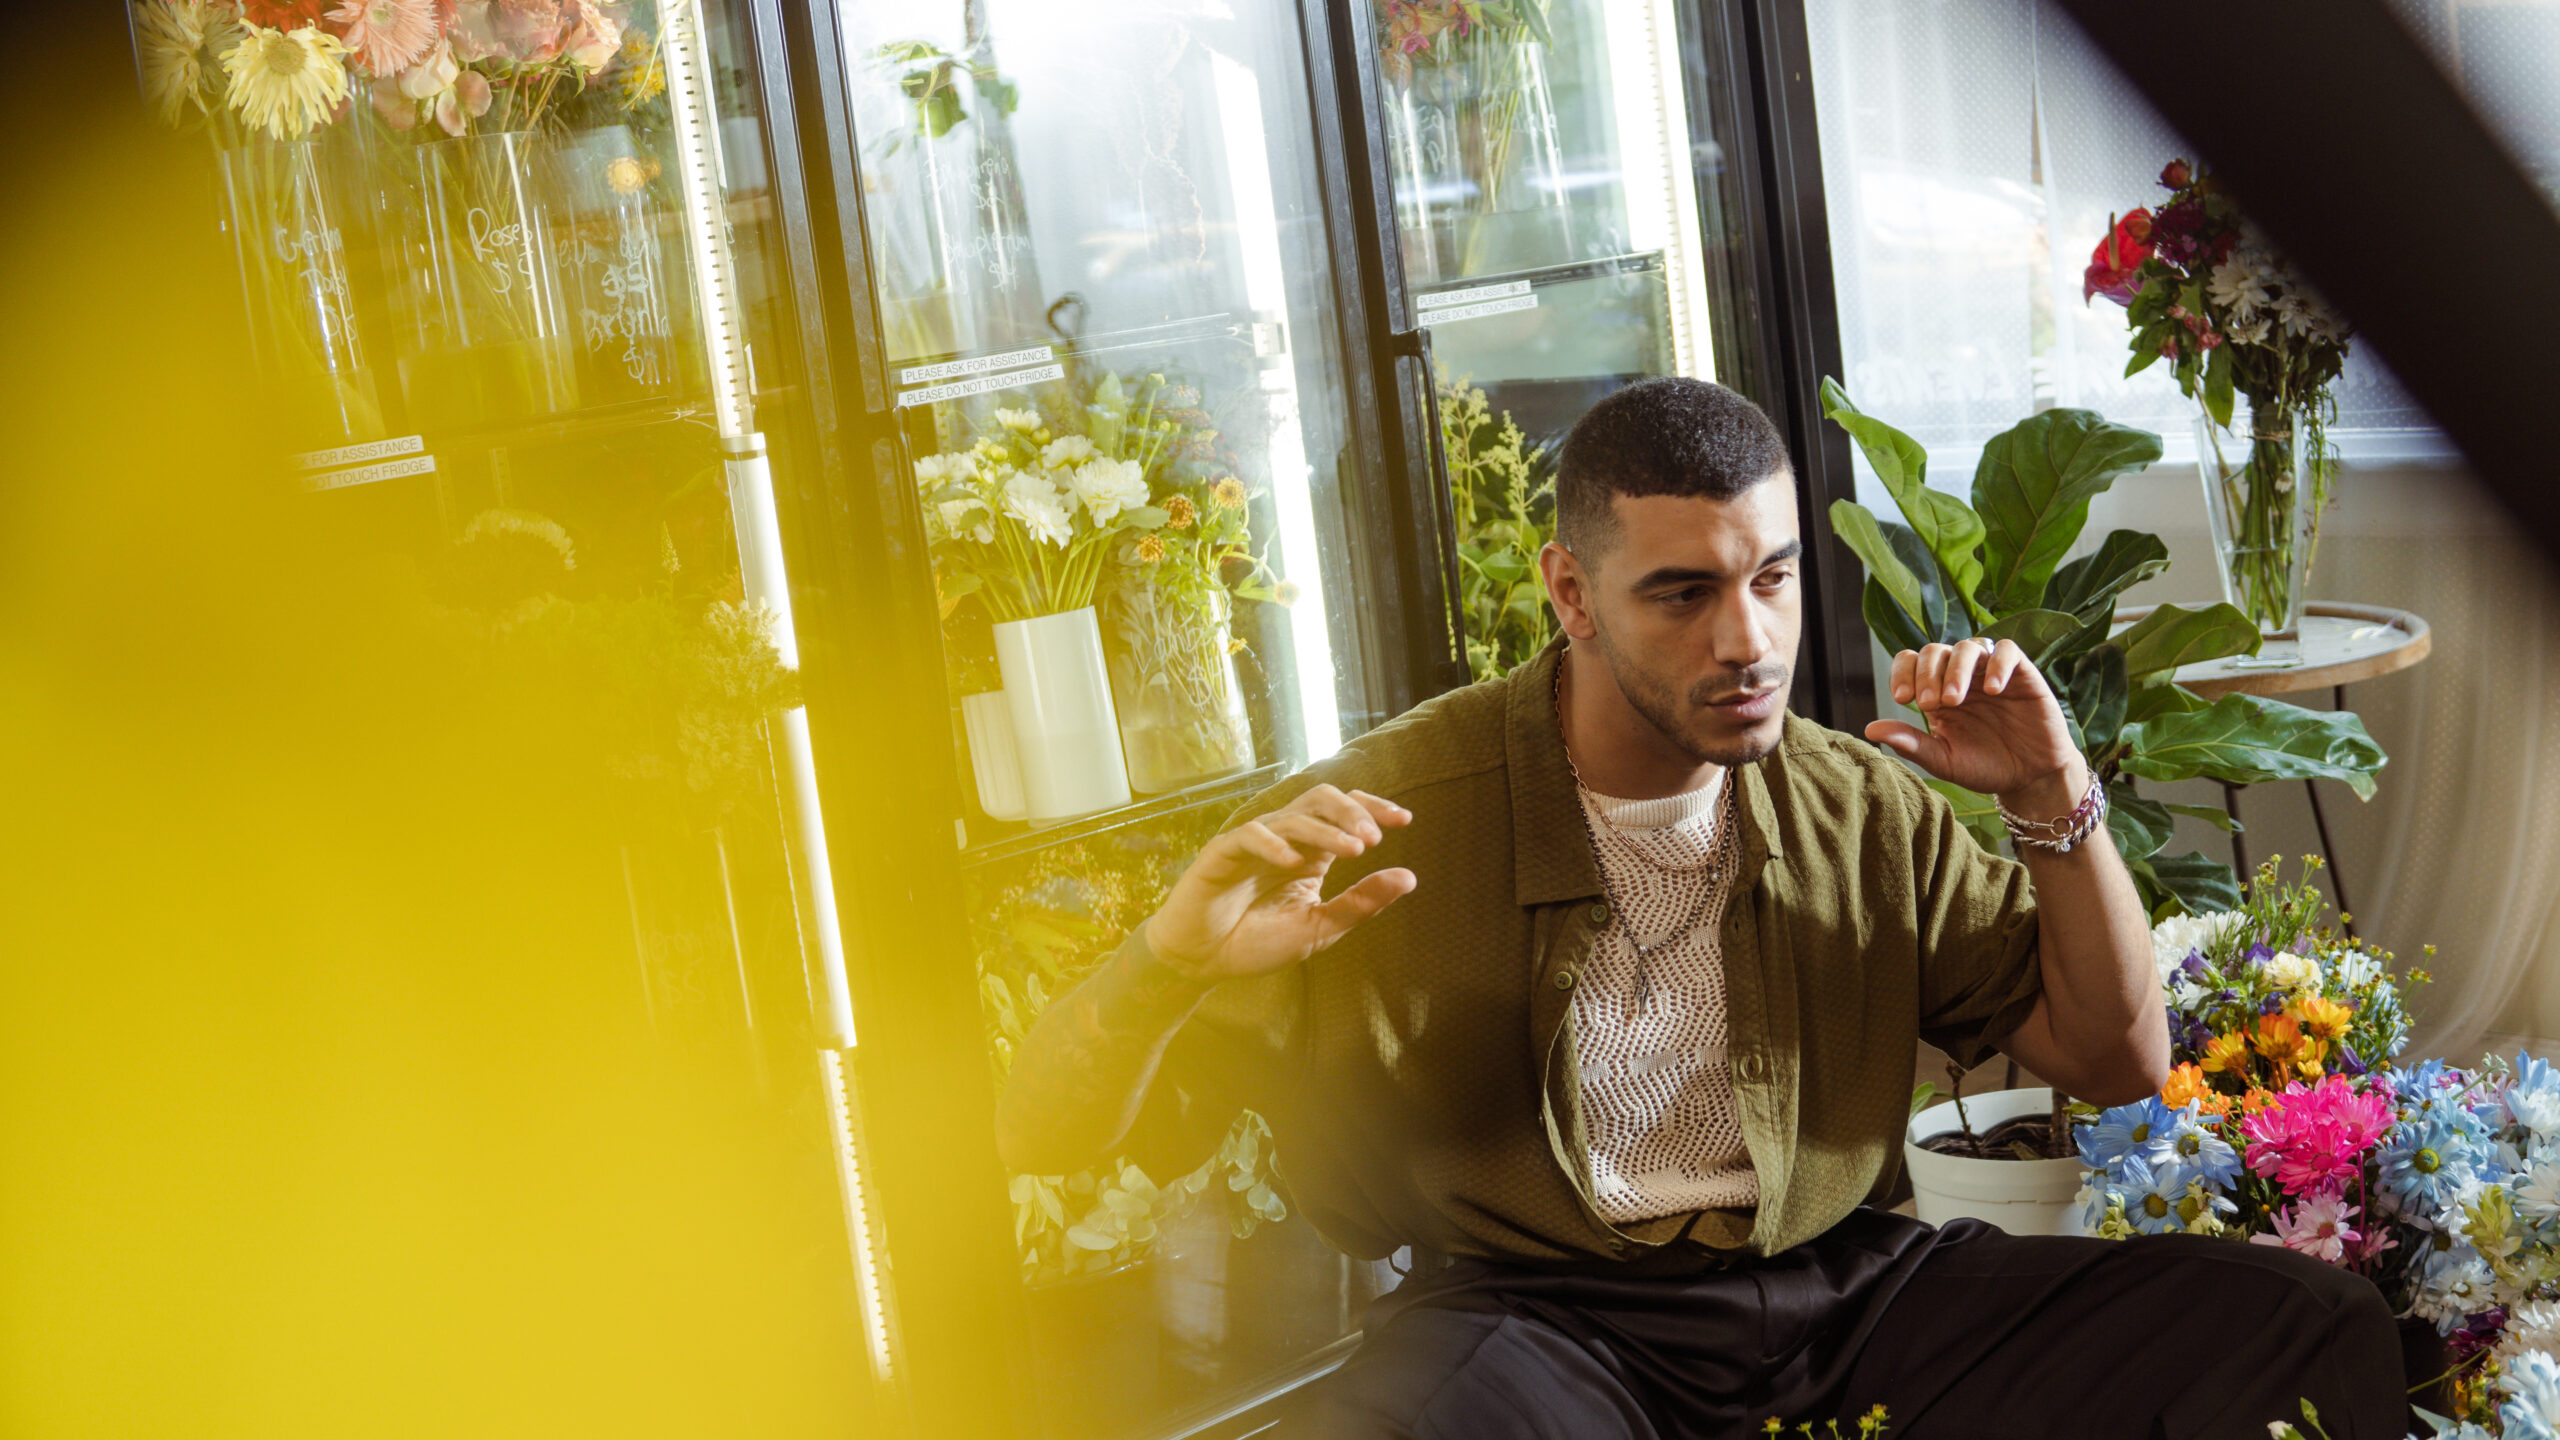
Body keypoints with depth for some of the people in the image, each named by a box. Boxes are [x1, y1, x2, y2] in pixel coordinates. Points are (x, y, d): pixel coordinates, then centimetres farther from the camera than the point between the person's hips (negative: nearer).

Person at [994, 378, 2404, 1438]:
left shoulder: (1863, 807, 6)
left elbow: (2119, 1059, 14)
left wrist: (2055, 804, -2)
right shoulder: (1392, 816, -9)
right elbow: (1043, 1135, -10)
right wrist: (1174, 958, -34)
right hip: (1543, 1320, -4)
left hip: (1847, 1284, 4)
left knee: (2318, 1326, -12)